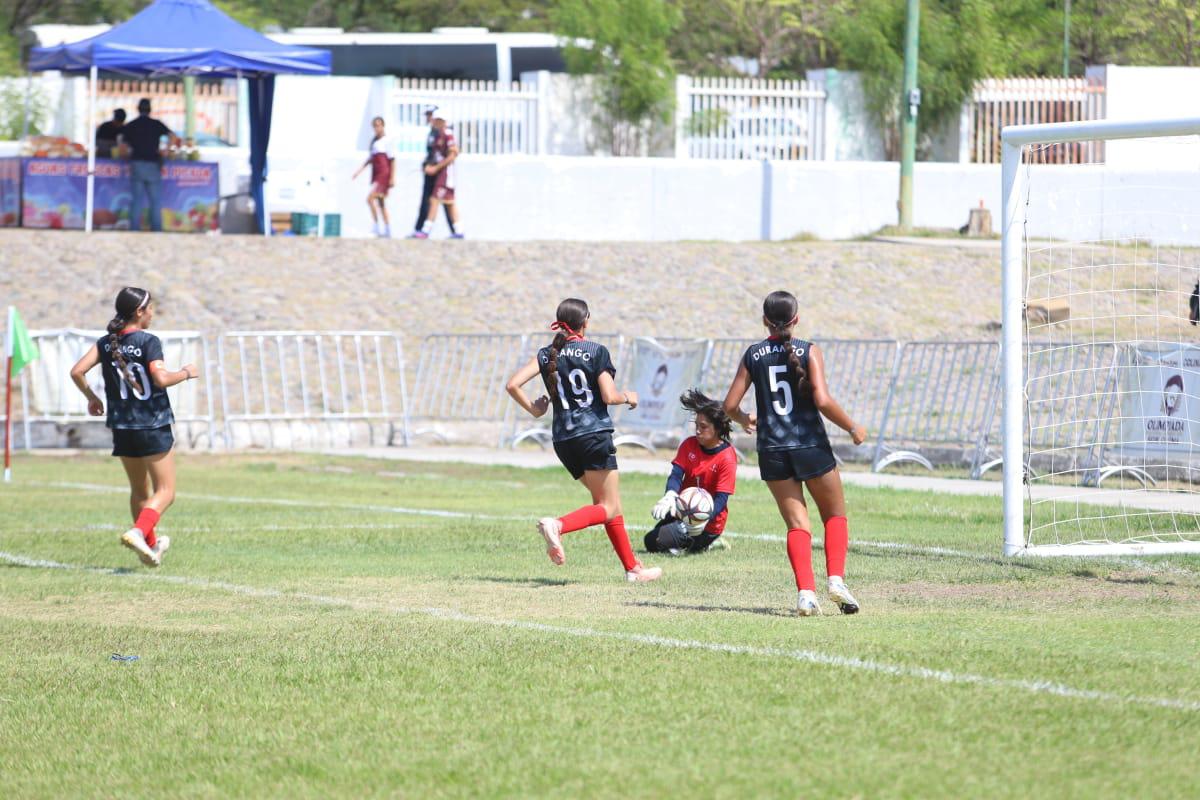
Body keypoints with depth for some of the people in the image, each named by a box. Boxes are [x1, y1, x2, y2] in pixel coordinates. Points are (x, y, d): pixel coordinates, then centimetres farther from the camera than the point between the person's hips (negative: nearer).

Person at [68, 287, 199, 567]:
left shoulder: (106, 342, 4)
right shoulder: (148, 342, -12)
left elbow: (77, 371, -3)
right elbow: (160, 378, -23)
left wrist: (91, 397, 13)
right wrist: (186, 373, -5)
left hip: (122, 429, 6)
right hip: (153, 428, -6)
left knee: (139, 491, 21)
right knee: (165, 491, -1)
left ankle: (151, 545, 30)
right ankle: (138, 532, -23)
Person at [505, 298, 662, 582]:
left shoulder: (546, 354, 7)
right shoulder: (596, 351, -6)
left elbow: (513, 385, -2)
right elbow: (609, 396, -11)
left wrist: (533, 409, 14)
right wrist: (628, 397, 10)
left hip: (563, 439, 6)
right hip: (594, 434, -6)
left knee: (609, 504, 16)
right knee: (608, 508, -2)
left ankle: (632, 568, 15)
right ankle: (557, 526, -29)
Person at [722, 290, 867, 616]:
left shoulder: (753, 355, 4)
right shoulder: (809, 351, -5)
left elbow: (730, 406, 3)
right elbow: (822, 401, -15)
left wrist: (745, 420, 26)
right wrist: (853, 428, -1)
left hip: (772, 451, 2)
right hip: (811, 445, -2)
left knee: (797, 523, 6)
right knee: (835, 515, 14)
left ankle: (806, 592, -11)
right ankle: (836, 580, -5)